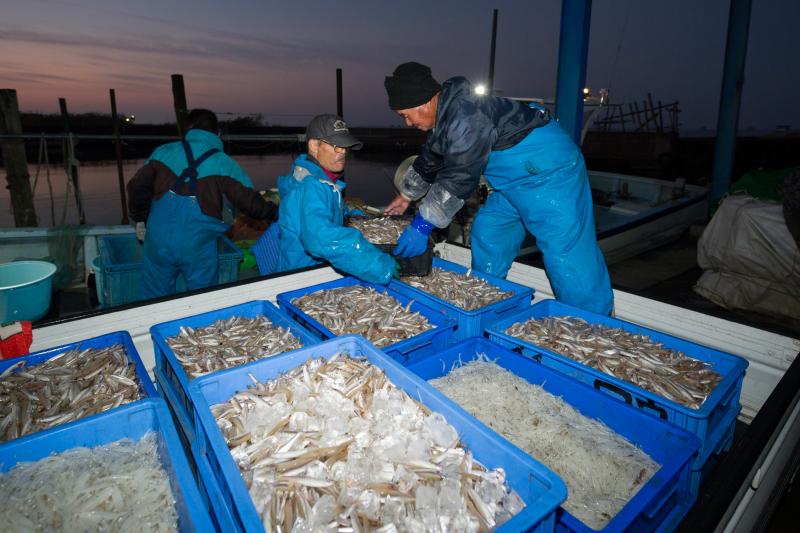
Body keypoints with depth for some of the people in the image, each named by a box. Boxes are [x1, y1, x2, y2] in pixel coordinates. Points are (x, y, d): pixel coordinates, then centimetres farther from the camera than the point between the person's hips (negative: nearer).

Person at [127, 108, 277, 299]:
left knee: (155, 301, 18)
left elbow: (137, 186, 10)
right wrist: (275, 213, 11)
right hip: (198, 246, -2)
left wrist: (140, 219, 24)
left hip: (159, 240, 2)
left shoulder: (164, 152, 5)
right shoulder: (224, 164, -3)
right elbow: (249, 202, -6)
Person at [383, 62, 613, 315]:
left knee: (566, 253, -13)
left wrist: (422, 226, -24)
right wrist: (406, 195, 30)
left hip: (550, 172, -10)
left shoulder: (466, 117, -26)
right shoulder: (445, 114, 8)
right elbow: (430, 160, 21)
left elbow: (458, 178, -28)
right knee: (486, 234, 14)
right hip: (516, 177, 10)